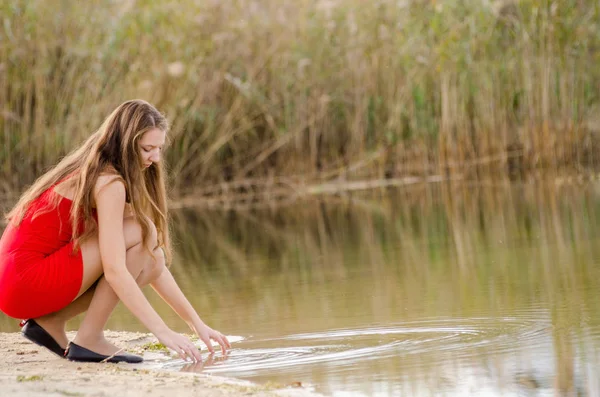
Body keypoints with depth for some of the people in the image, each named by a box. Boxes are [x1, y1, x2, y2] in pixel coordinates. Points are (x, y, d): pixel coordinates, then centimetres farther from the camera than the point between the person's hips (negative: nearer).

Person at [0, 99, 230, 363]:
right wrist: (163, 332, -25)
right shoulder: (109, 183, -15)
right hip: (25, 282, -9)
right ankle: (89, 339, -11)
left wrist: (197, 324, 9)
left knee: (151, 261, 6)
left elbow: (156, 264, 13)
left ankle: (49, 321, 7)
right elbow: (115, 272, -24)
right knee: (140, 234, -15)